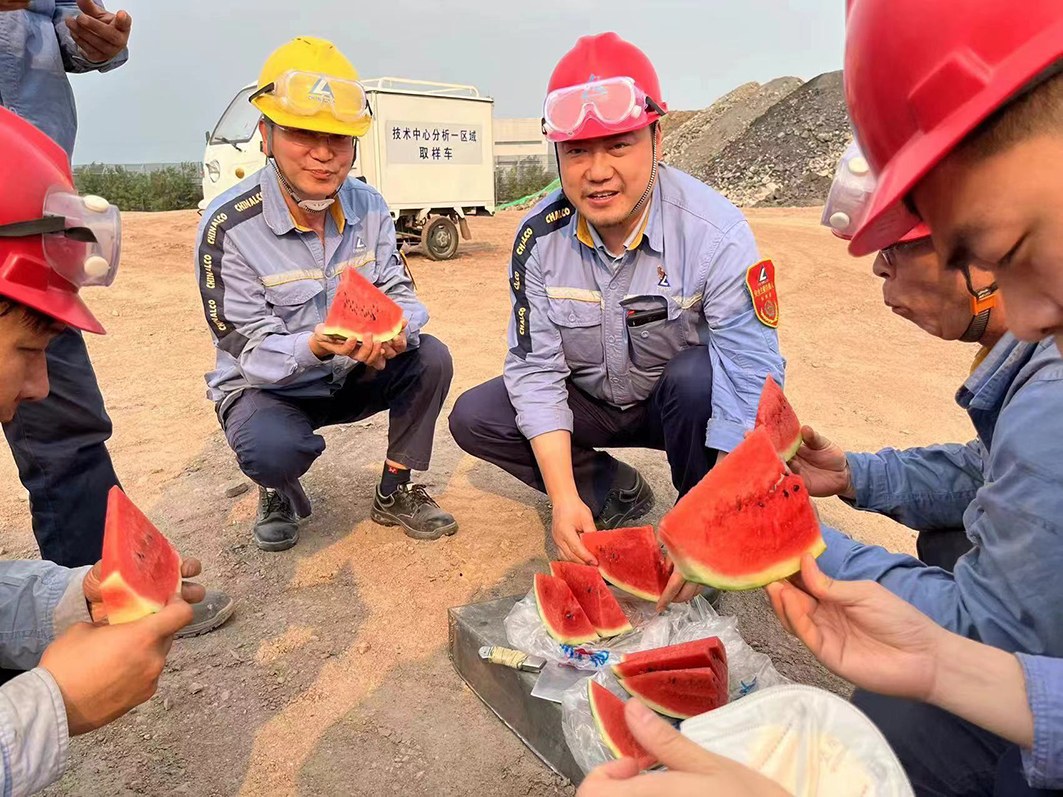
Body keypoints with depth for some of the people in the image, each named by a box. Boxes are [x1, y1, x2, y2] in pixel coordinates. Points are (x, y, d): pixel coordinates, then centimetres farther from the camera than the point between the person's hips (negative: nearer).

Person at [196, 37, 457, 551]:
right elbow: (252, 349, -21)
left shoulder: (368, 207, -7)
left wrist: (397, 329, -31)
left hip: (349, 375, 5)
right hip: (264, 387, -4)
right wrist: (314, 347, -44)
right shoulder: (228, 226, -22)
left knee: (430, 358, -19)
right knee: (272, 450, -35)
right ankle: (280, 494, 6)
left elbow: (400, 292, -6)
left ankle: (395, 493, 0)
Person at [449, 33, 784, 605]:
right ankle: (614, 491, 3)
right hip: (591, 402, 3)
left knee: (698, 376, -36)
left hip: (680, 403, -3)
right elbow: (536, 367, -17)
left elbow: (752, 383, -30)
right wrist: (564, 497, -27)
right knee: (473, 418, -15)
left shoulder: (715, 233, -27)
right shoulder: (539, 236, -17)